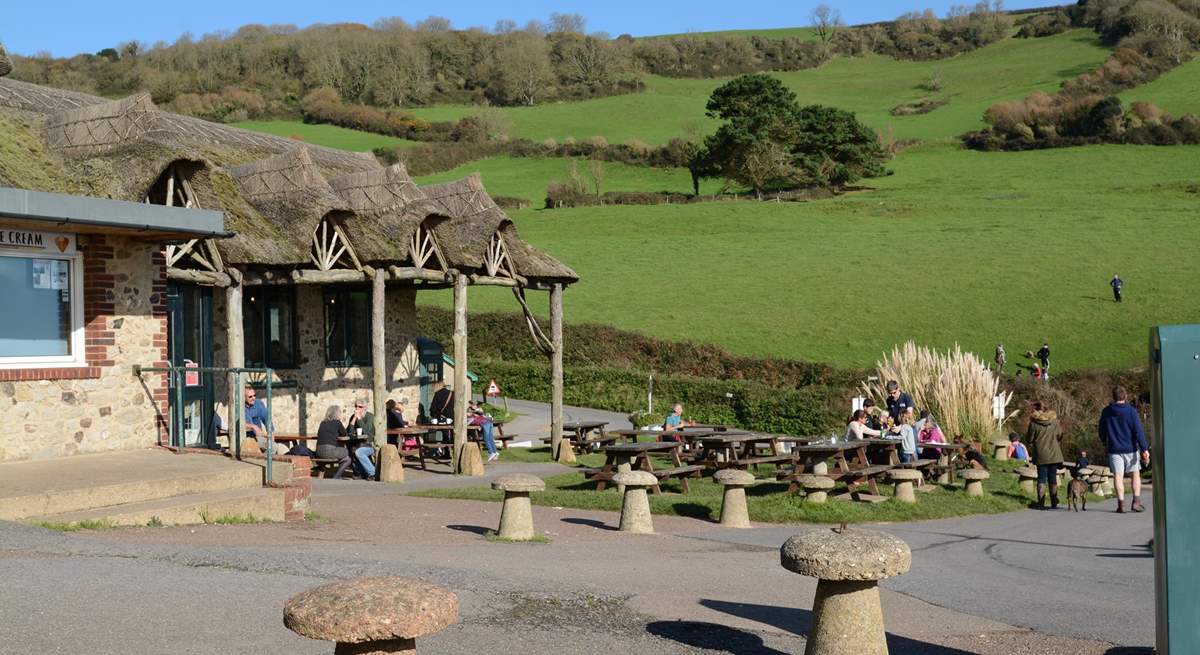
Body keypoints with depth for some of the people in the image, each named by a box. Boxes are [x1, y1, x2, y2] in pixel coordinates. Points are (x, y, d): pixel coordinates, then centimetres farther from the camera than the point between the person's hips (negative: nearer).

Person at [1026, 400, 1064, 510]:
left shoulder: (1034, 422, -11)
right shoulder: (1054, 420, 0)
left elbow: (1029, 439, -6)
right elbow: (1059, 435, 7)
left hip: (1041, 455, -3)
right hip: (1054, 454, 3)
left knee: (1042, 477, 3)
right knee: (1053, 477, 12)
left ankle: (1041, 503, -5)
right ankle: (1054, 503, 13)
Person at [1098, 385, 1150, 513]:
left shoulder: (1106, 412, 1)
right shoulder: (1131, 411, -7)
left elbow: (1102, 431, 12)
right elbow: (1138, 431, -11)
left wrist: (1105, 444, 30)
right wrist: (1144, 449, -9)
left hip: (1114, 449, 1)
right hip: (1130, 449, -1)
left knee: (1118, 476, 1)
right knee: (1136, 474, 12)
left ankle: (1121, 504, -6)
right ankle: (1136, 501, 4)